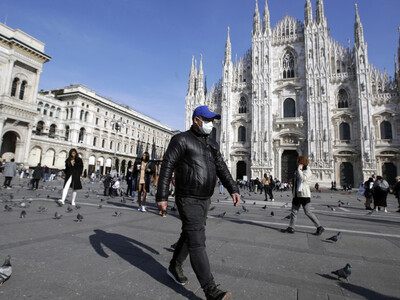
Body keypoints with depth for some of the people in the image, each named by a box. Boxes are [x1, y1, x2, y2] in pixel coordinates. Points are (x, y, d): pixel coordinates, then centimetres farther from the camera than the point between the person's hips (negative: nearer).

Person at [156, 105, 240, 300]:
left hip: (204, 199, 8)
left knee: (190, 236, 18)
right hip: (188, 200, -8)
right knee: (197, 242, -7)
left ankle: (174, 268, 39)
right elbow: (167, 168, -13)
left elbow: (221, 168, 8)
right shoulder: (181, 140, -10)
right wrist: (162, 196, -16)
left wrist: (233, 189, -3)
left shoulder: (212, 144, 11)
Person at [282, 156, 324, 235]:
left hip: (304, 195, -8)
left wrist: (299, 169, -15)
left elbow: (302, 178, -25)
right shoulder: (298, 171, 18)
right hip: (296, 195, 8)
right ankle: (291, 228, 11)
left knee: (308, 212, -6)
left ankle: (319, 227, 7)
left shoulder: (307, 171, -7)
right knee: (293, 212, 7)